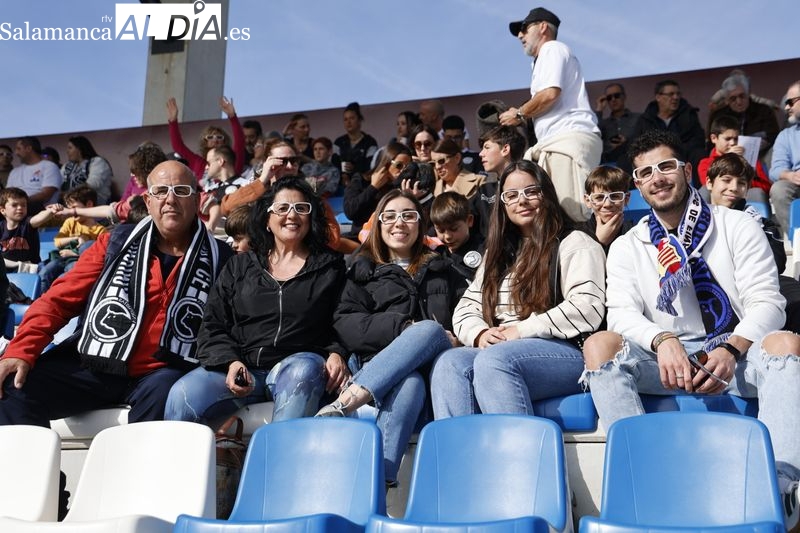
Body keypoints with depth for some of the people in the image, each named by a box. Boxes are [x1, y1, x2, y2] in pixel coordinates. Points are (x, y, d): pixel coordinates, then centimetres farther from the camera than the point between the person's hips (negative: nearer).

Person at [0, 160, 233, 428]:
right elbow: (60, 297, 6)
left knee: (162, 394, -36)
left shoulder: (218, 258, 6)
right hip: (95, 366, 2)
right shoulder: (116, 242, 9)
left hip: (161, 373, -2)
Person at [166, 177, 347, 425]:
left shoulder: (330, 267, 16)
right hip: (242, 366, 2)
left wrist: (336, 354, -7)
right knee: (182, 395, -28)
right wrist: (230, 362, -6)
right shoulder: (239, 266, 20)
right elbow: (212, 325, 13)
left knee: (303, 371, -39)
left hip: (299, 361, -1)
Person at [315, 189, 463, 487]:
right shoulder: (363, 271, 23)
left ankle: (344, 403, -47)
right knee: (408, 384, -38)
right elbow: (344, 325, 7)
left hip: (431, 366, 1)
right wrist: (404, 328, -9)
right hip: (374, 365, -1)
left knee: (430, 329, -35)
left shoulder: (441, 270, 30)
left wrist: (425, 334, -6)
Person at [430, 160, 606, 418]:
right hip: (496, 351, 5)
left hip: (565, 351, -5)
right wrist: (480, 333, -3)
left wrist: (523, 330, -11)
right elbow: (466, 309, 21)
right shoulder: (498, 253, 28)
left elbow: (587, 308, -8)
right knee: (449, 363, -27)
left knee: (493, 361, -36)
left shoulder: (574, 244, 8)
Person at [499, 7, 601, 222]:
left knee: (571, 211, -21)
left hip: (570, 138, -9)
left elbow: (550, 93, -12)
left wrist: (519, 114, 1)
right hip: (559, 142, 9)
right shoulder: (547, 56, 32)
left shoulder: (552, 49, 4)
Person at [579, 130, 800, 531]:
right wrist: (663, 341, -26)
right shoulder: (627, 247, 11)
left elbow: (766, 302, -2)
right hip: (665, 361, 1)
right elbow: (622, 314, -3)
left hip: (736, 355, -1)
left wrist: (731, 350, -23)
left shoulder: (737, 227, 7)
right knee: (599, 345, -27)